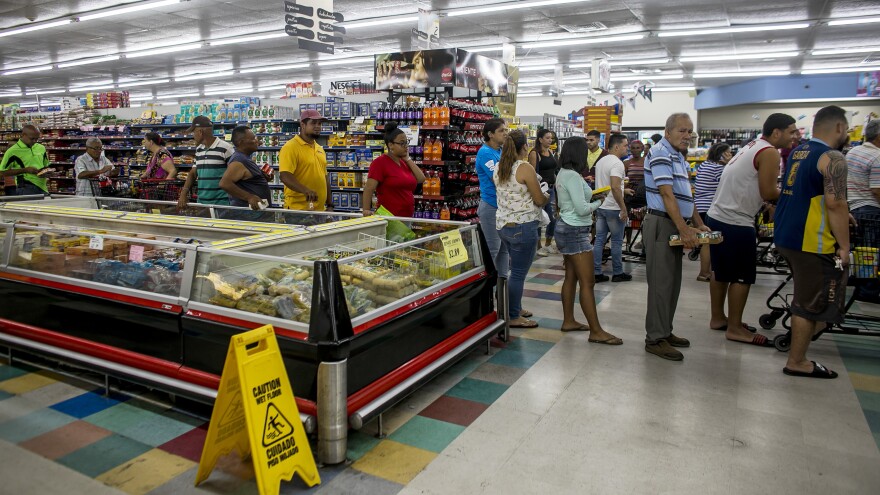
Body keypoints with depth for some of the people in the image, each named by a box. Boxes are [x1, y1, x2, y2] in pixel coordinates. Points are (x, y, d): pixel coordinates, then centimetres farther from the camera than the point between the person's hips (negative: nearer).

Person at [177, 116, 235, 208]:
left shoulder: (225, 148, -9)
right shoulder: (199, 150, 14)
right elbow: (193, 173, 17)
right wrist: (184, 193, 2)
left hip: (221, 203, -7)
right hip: (201, 203, 7)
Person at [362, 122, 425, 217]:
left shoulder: (405, 162, 13)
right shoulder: (380, 162, -9)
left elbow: (421, 179, 3)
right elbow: (369, 188, -17)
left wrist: (407, 159, 1)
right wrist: (366, 210, -29)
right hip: (388, 218, -7)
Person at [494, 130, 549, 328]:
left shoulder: (498, 168, 7)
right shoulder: (526, 168, -15)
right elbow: (539, 200, -10)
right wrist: (547, 194, 11)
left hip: (502, 224, 8)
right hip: (522, 226, -8)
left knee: (517, 269, 22)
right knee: (518, 272, 1)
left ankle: (515, 308, 31)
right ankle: (513, 317, 10)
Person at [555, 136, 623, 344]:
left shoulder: (563, 173, 10)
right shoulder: (573, 176, -19)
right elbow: (582, 209, -21)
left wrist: (591, 197, 8)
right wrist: (598, 202, -3)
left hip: (566, 228, 10)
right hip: (575, 231, -10)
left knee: (571, 277, 15)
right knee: (587, 282, -7)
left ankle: (568, 321, 23)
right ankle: (596, 331, -3)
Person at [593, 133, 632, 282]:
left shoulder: (600, 161, 12)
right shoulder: (617, 163, -17)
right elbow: (615, 187, -26)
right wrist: (623, 208, -22)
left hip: (600, 206, 8)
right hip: (613, 208, -8)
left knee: (599, 240, 7)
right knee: (617, 242, 4)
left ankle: (597, 273, 9)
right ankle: (617, 273, 13)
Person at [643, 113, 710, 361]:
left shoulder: (679, 157, 19)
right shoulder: (661, 154, -12)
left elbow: (686, 195, 23)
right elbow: (667, 194, -20)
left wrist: (698, 224, 15)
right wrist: (685, 230, -23)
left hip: (675, 226, 10)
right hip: (661, 224, -10)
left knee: (672, 282, 14)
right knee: (661, 282, -7)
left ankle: (665, 331, 24)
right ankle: (655, 339, 0)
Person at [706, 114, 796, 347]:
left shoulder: (751, 147, 17)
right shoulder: (769, 153, -11)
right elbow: (768, 192, -14)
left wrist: (773, 199, 9)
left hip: (716, 217, 10)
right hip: (735, 224, -10)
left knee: (721, 273, 18)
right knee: (742, 277, 0)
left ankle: (718, 318, 29)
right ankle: (735, 328, 8)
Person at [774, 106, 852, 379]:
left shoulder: (797, 152, 12)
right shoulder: (833, 158, -14)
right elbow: (835, 204, -21)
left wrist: (839, 215, 27)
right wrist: (844, 246, -15)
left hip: (785, 236, 8)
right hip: (812, 242, -8)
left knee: (805, 297, 25)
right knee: (811, 303, 2)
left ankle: (800, 336, 35)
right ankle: (796, 362, 11)